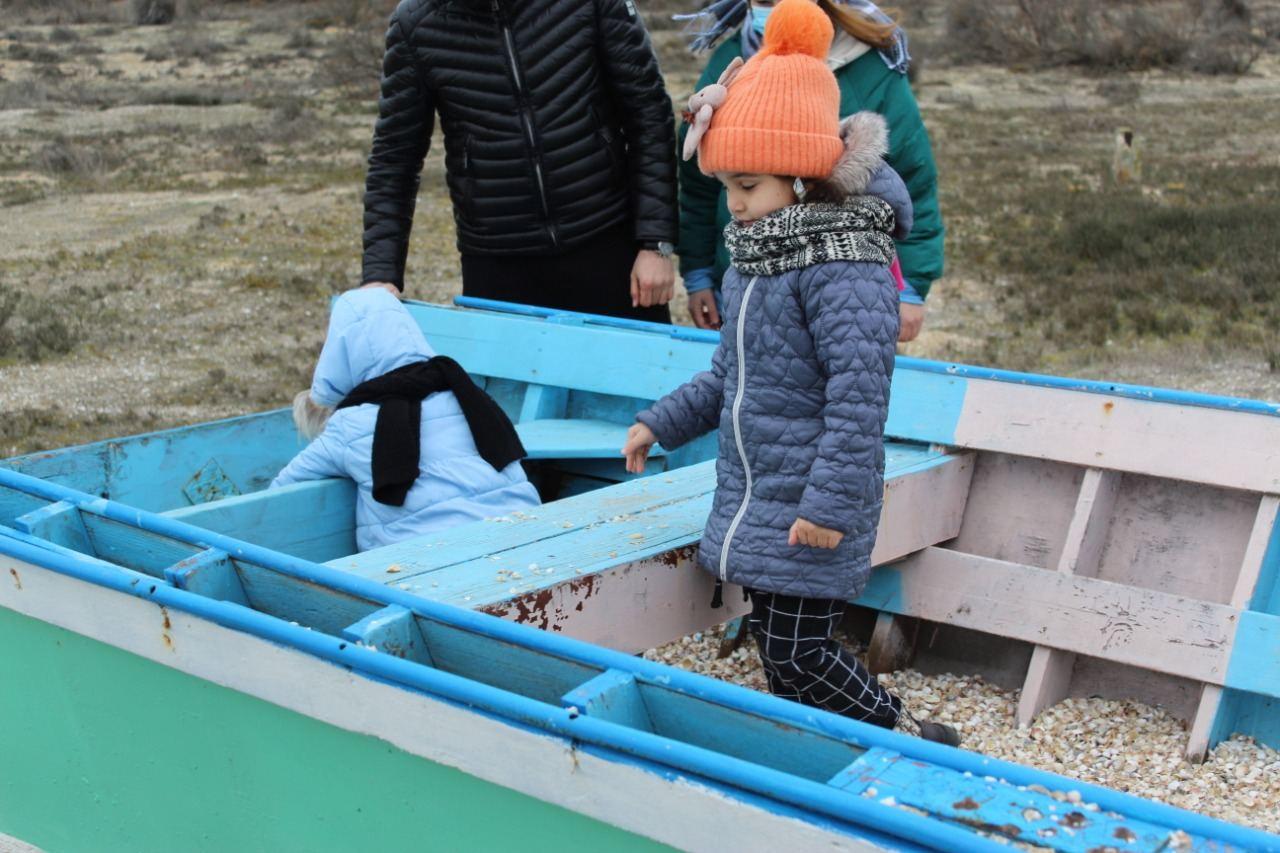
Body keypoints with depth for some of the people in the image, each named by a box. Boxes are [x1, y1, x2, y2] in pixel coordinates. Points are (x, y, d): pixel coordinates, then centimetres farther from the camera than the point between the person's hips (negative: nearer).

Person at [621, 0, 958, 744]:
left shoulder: (843, 263, -21)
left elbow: (859, 393, -25)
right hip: (755, 495, 9)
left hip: (806, 508, -9)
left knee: (795, 651, -4)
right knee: (777, 640, 15)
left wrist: (831, 503, -25)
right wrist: (662, 424, 17)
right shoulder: (755, 257, 10)